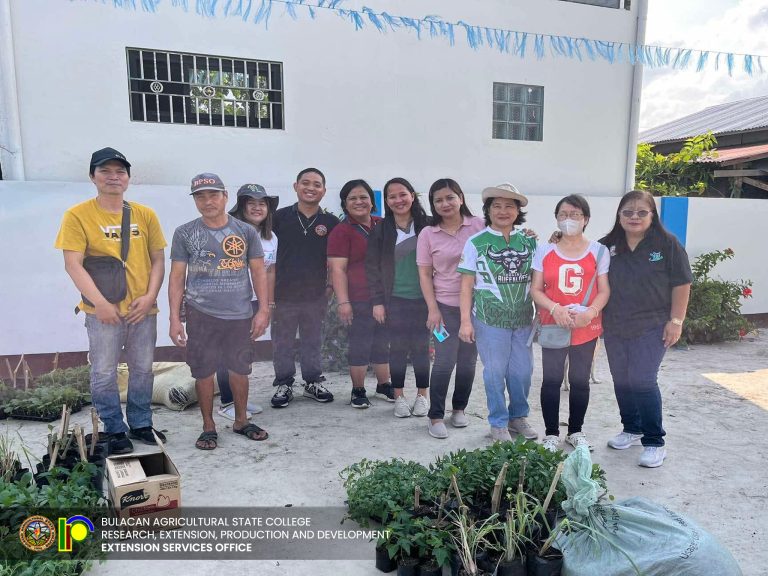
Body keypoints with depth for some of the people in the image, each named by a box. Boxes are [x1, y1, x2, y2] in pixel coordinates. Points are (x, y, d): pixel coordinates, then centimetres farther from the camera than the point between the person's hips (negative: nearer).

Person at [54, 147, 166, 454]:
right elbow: (73, 265, -10)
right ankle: (115, 431, 23)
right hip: (103, 311, -3)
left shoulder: (145, 215, 4)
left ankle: (141, 424, 30)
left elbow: (158, 259, 6)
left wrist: (150, 296, -7)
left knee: (142, 370, 13)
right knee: (104, 374, 5)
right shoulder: (78, 215, -5)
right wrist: (101, 303, -17)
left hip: (143, 309, 3)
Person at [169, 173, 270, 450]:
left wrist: (263, 309, -3)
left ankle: (241, 421, 31)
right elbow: (177, 277, 2)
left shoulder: (246, 231, 2)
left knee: (240, 370, 12)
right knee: (203, 372, 6)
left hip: (240, 314, 1)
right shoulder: (184, 233, 0)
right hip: (201, 315, -1)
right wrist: (174, 319, -4)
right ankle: (208, 427, 24)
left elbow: (258, 272, 5)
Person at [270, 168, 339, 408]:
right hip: (284, 294, -1)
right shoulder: (280, 217, -2)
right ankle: (284, 385, 23)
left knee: (313, 342, 14)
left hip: (316, 295, 1)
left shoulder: (331, 222, 1)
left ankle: (313, 382, 28)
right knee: (283, 343, 9)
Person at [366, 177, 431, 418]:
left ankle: (422, 395, 21)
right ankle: (399, 396, 18)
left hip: (423, 298, 0)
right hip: (395, 299, 0)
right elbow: (372, 267, 0)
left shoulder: (426, 226, 1)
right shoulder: (380, 231, 0)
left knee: (421, 347, 6)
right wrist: (377, 301, -5)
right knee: (398, 348, 5)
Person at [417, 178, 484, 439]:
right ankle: (435, 417, 8)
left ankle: (459, 408, 29)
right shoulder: (428, 234, 0)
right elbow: (425, 274, 0)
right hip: (446, 306, -1)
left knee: (468, 361, 10)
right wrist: (432, 309, -7)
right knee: (445, 361, -6)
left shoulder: (479, 226, -1)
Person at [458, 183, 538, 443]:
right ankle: (498, 422, 23)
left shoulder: (529, 241, 5)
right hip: (490, 318, -3)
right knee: (495, 372, 5)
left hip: (523, 318, 3)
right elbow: (467, 284, -4)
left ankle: (518, 416, 33)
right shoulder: (476, 242, -3)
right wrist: (465, 321, -7)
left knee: (523, 370, 11)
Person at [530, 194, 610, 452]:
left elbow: (604, 291, 1)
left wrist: (591, 312, -18)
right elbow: (536, 289, 0)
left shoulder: (599, 251, 2)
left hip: (587, 328, 1)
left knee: (580, 381, 11)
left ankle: (575, 431, 28)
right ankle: (551, 433, 17)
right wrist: (555, 308, -18)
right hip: (553, 326, 0)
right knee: (551, 380, 3)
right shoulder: (544, 251, 2)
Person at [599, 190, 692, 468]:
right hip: (615, 327, 4)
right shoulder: (607, 245, 2)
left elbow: (681, 284, -4)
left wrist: (676, 321, -8)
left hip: (651, 327, -4)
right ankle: (632, 429, 32)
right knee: (621, 380, 12)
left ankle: (654, 442, 6)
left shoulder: (667, 244, -5)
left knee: (642, 380, -9)